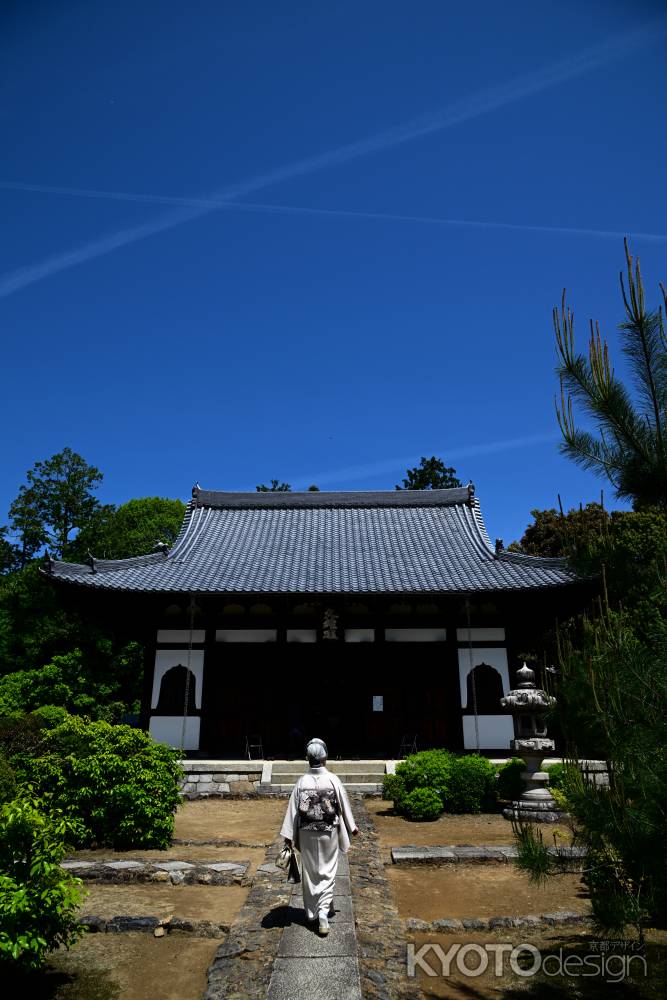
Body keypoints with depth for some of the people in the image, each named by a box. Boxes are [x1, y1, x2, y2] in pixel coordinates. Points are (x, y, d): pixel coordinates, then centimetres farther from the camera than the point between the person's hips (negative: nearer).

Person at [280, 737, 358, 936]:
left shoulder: (302, 781, -11)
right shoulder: (333, 780, -14)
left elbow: (293, 809, -6)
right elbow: (344, 806, -3)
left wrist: (289, 835, 2)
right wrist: (352, 827, 11)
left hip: (307, 833, 1)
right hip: (329, 833, -1)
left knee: (309, 871, 17)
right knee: (327, 871, 11)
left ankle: (311, 911, 28)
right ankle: (323, 912, 0)